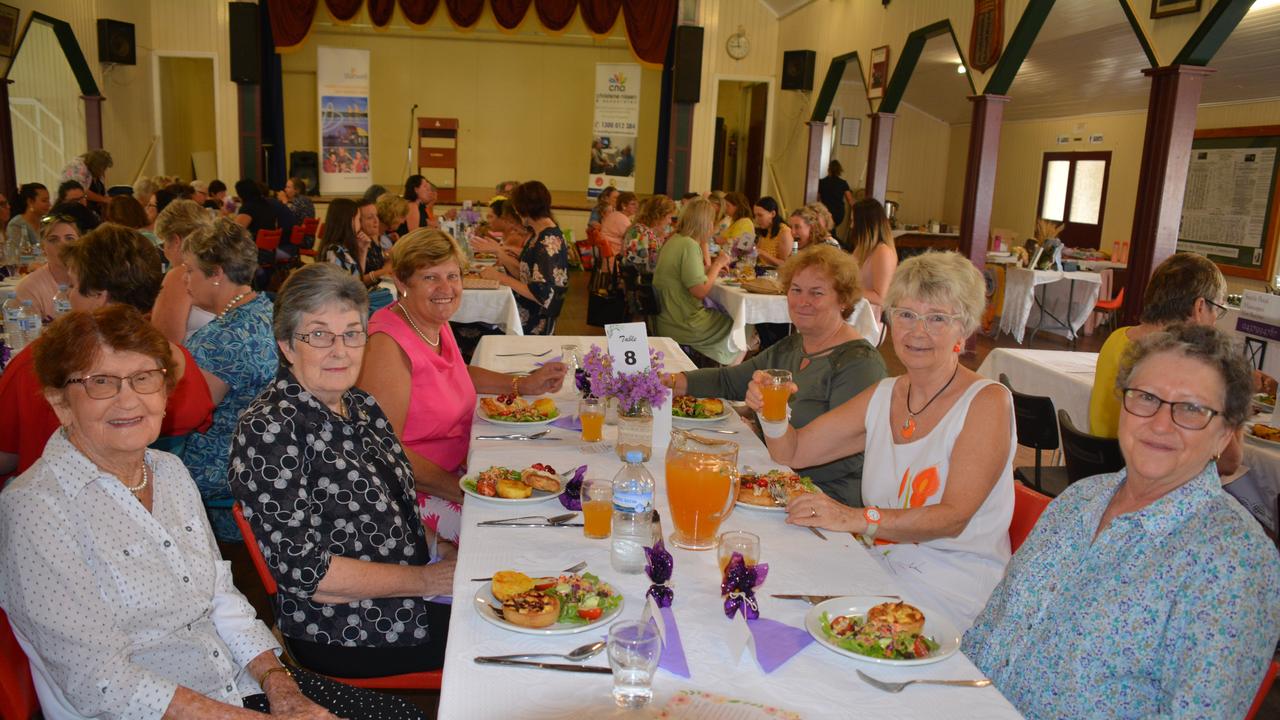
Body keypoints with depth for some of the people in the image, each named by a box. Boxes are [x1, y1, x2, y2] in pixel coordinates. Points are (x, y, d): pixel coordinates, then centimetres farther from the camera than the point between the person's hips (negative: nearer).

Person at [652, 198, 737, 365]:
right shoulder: (689, 245, -20)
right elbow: (700, 291, -23)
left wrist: (712, 268, 16)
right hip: (683, 325, -9)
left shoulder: (674, 240, 8)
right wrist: (717, 264, -10)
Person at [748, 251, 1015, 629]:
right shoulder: (883, 396, 10)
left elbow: (953, 517, -18)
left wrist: (858, 518, -29)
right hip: (880, 569, 5)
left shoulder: (987, 402, -8)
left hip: (952, 590, -5)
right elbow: (791, 452, 11)